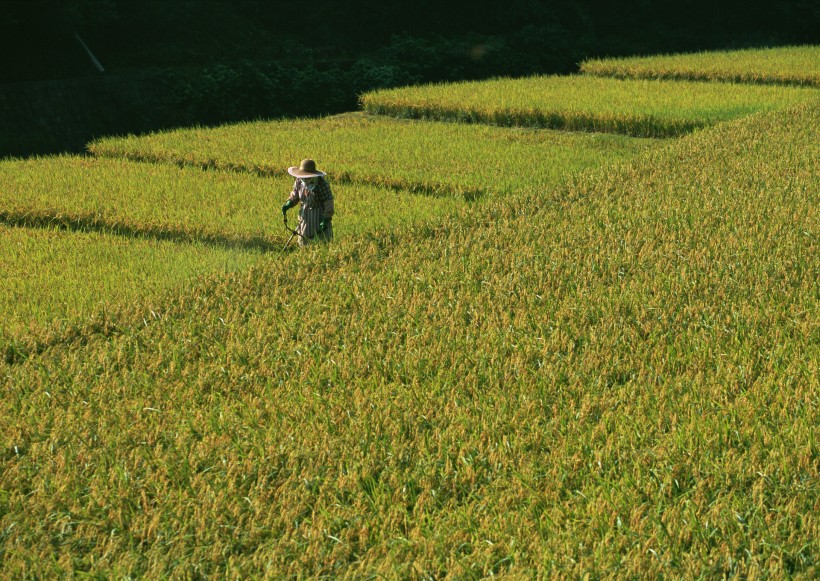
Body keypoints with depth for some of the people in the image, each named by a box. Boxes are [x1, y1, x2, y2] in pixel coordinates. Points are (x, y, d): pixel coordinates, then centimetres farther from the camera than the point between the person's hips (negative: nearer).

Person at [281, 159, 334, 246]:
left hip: (320, 216, -6)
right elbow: (294, 196, 11)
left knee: (322, 241, -2)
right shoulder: (299, 181, -5)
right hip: (305, 215, 6)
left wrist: (326, 219, -20)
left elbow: (329, 203, -17)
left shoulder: (322, 184, -20)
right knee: (303, 242, 12)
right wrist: (287, 205, -8)